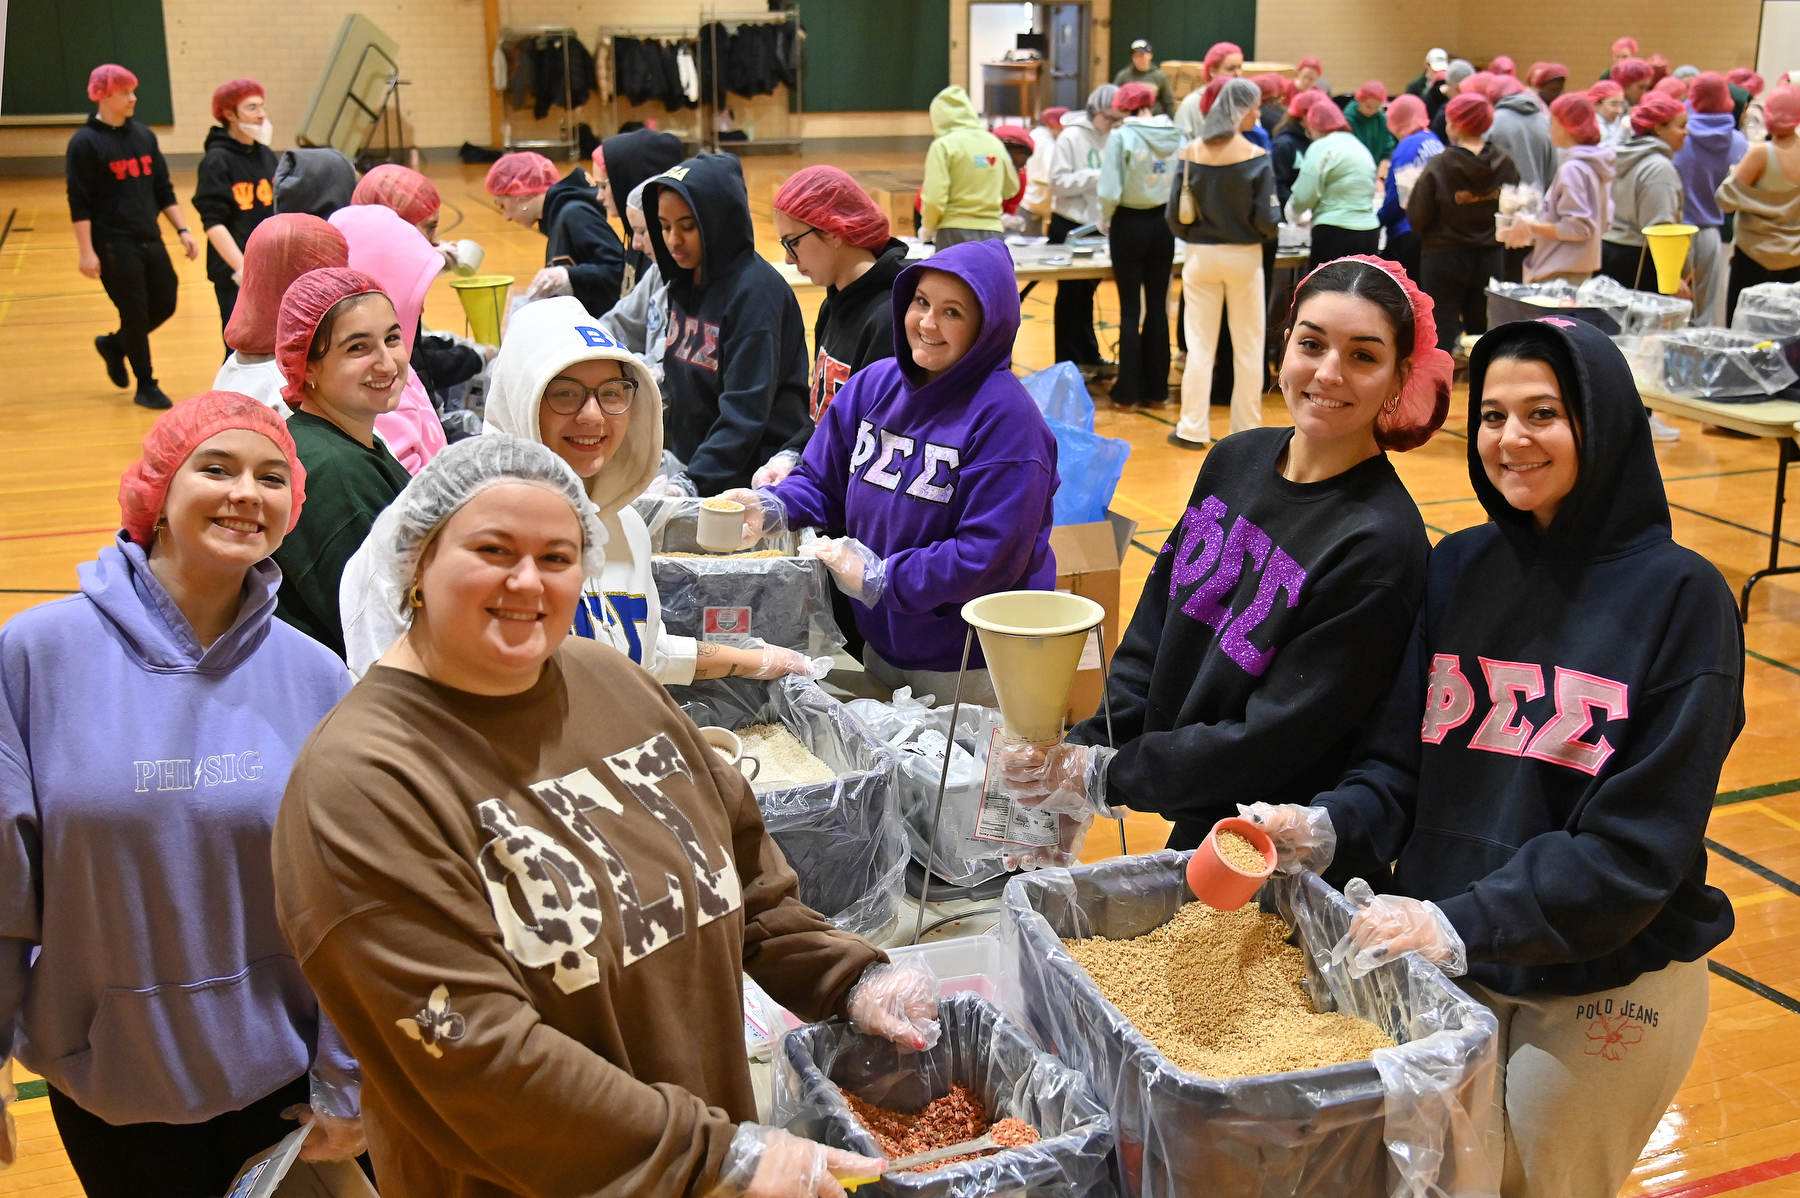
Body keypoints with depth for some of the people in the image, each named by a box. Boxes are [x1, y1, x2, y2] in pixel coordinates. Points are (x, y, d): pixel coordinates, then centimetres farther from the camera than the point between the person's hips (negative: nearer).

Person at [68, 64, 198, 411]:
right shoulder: (85, 143, -8)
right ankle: (146, 386, 12)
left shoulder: (144, 135, 9)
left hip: (150, 240, 6)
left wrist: (182, 230, 6)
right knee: (135, 312, -2)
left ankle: (115, 345, 32)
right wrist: (85, 250, -15)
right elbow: (79, 203, -11)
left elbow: (163, 190, 14)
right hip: (113, 245, -6)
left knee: (165, 304, 7)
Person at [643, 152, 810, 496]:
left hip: (751, 477, -7)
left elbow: (746, 409, -23)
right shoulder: (684, 282, 8)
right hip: (692, 463, 7)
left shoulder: (755, 289, -17)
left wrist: (694, 480, -29)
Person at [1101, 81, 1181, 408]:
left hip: (1130, 224, -4)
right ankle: (1157, 387, 18)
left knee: (1130, 309, 2)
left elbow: (1110, 191, -17)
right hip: (1163, 224, 4)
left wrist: (1104, 221, 1)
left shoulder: (1121, 137, -13)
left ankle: (1127, 390, 6)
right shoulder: (1176, 137, -2)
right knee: (1158, 306, 11)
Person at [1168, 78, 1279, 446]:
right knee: (1248, 347, 10)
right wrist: (1264, 235, 9)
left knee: (1200, 345, 7)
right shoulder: (1255, 157, -12)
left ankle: (1193, 429, 9)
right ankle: (1247, 428, 16)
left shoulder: (1191, 153, -6)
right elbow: (1268, 219, -13)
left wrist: (1195, 236, 12)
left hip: (1201, 256, 2)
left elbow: (1174, 214, -6)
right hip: (1243, 257, -2)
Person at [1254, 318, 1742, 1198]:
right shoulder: (1459, 569, 0)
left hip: (1609, 986, -3)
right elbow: (1403, 761, 2)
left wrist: (1466, 923, -25)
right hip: (1449, 965, 4)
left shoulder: (1678, 594, -13)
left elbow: (1640, 843, -18)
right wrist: (1329, 827, -18)